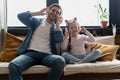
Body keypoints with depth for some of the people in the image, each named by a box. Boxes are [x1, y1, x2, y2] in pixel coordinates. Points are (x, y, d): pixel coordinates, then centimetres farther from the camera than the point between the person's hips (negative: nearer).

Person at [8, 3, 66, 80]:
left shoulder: (57, 28, 18)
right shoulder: (37, 21, 18)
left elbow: (59, 39, -3)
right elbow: (21, 16, 4)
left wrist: (58, 23, 4)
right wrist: (39, 12, 7)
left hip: (47, 55, 1)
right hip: (31, 53, 0)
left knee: (61, 61, -34)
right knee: (13, 65, -31)